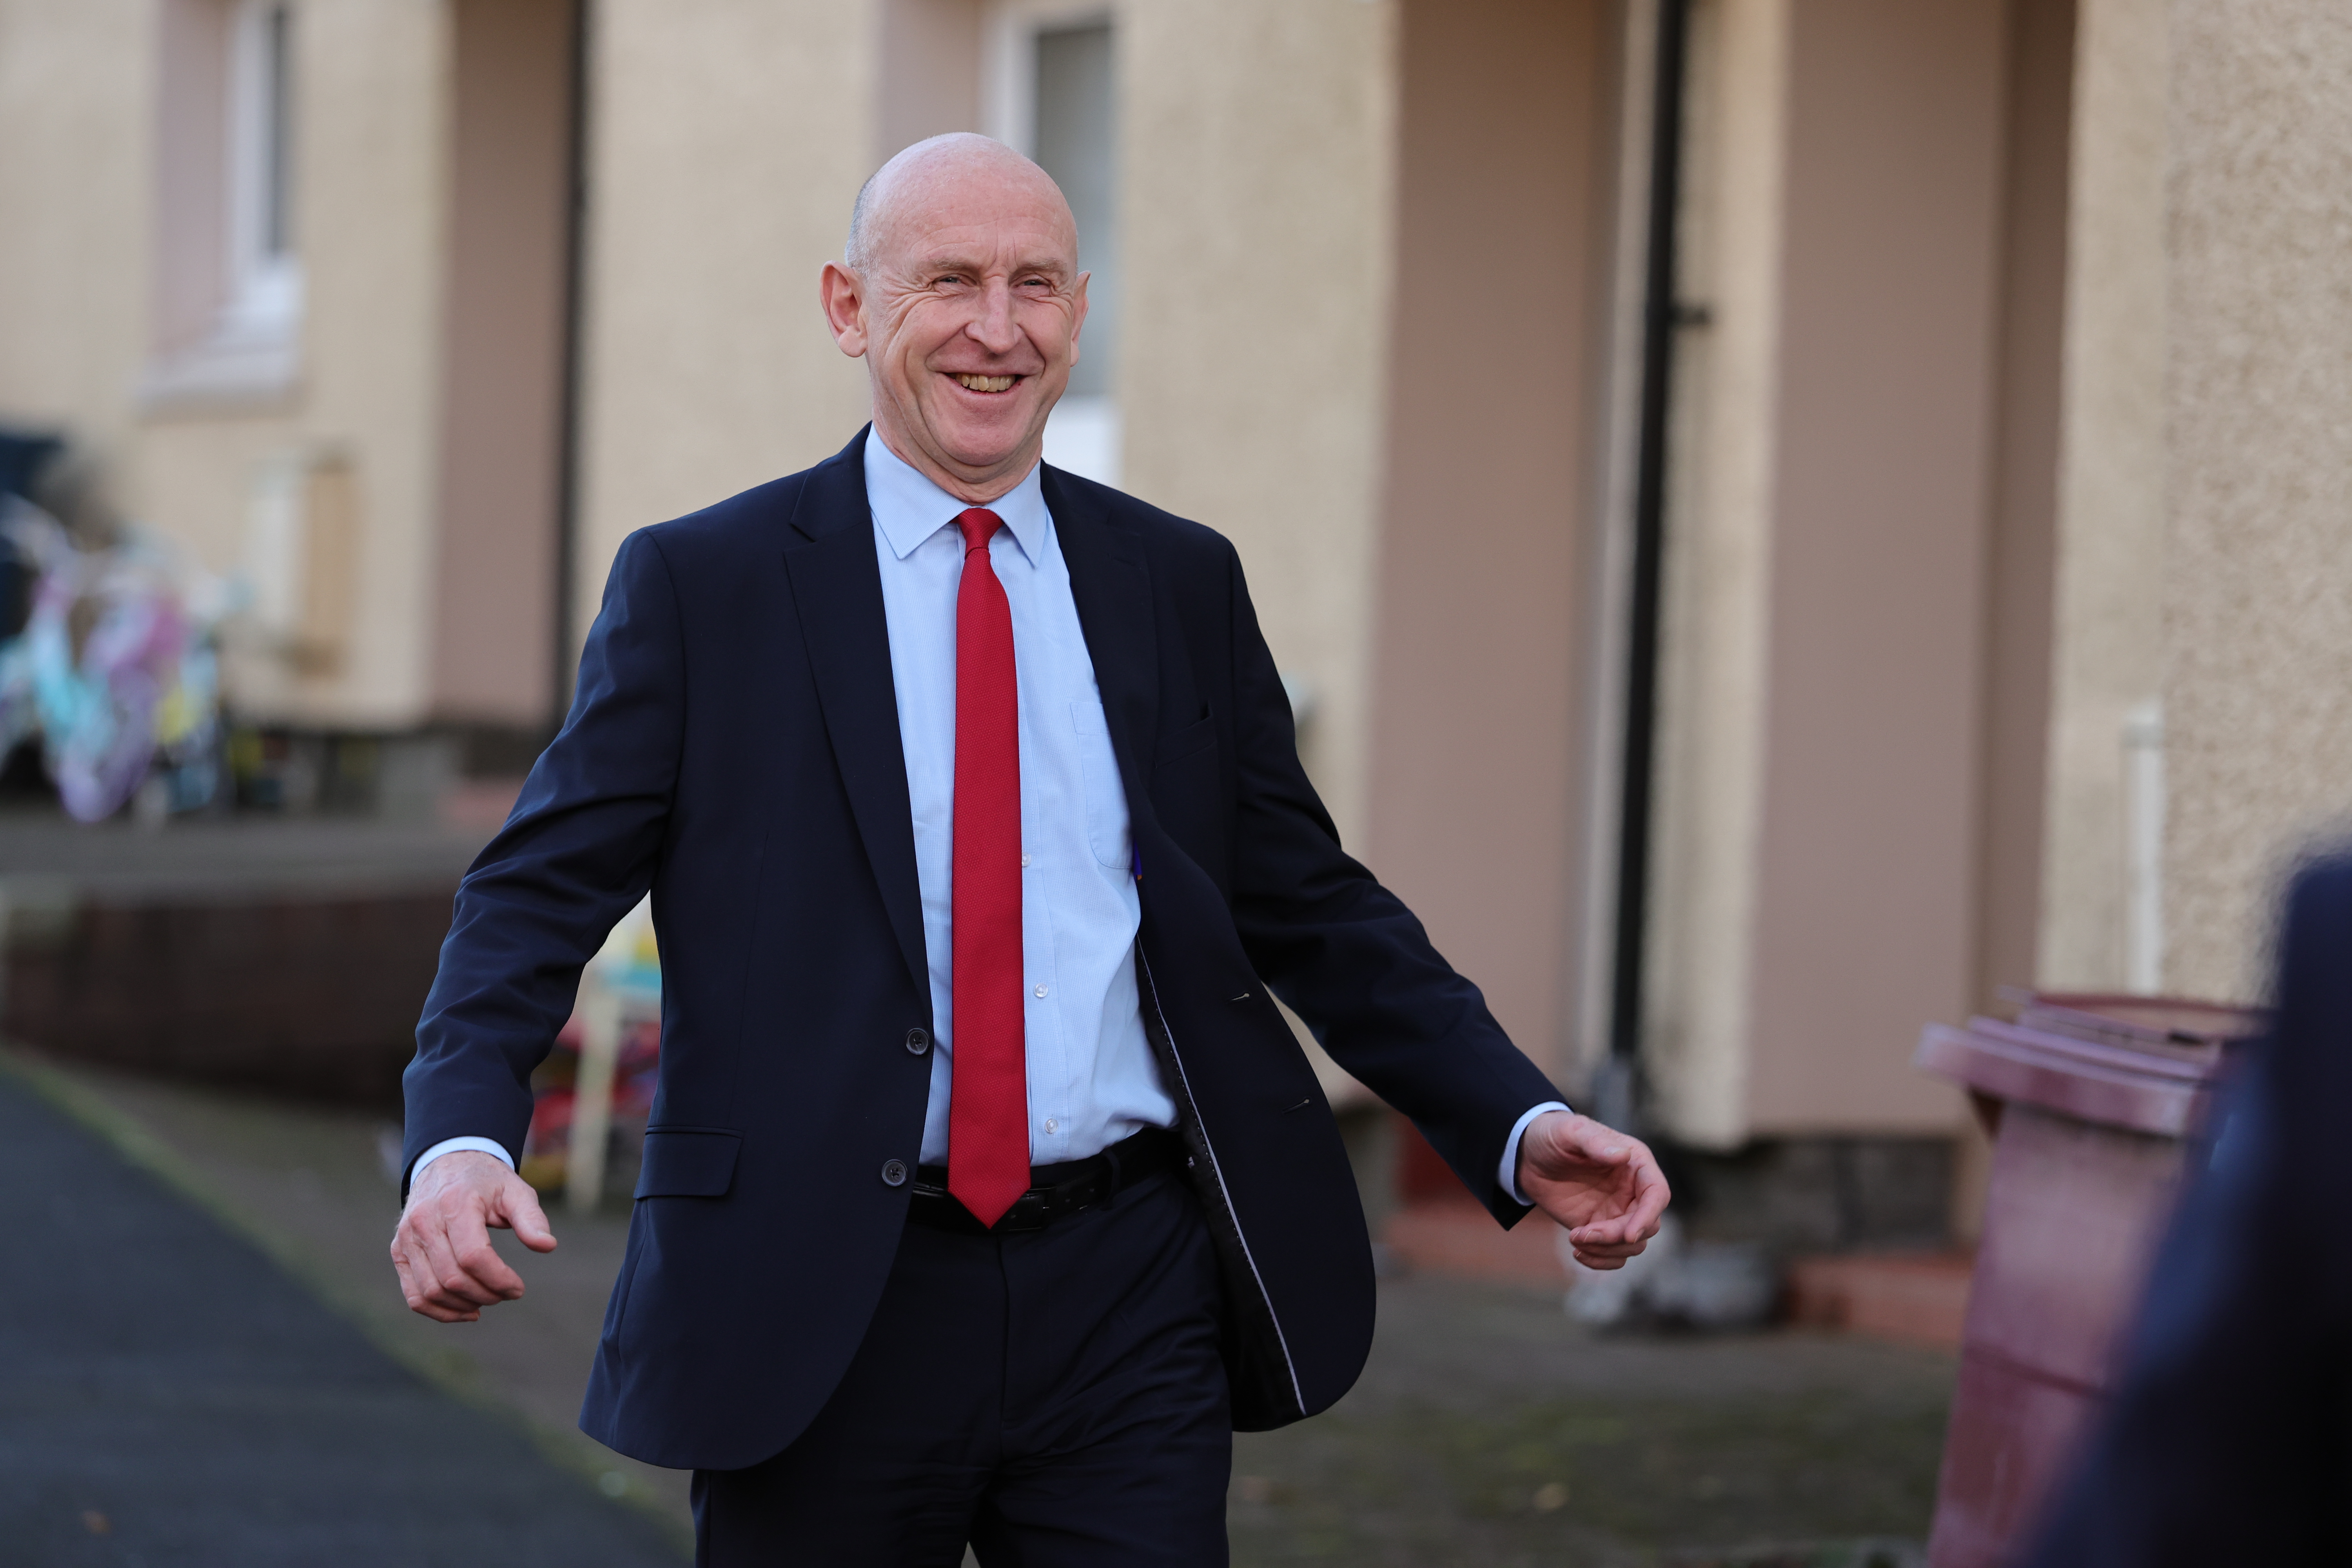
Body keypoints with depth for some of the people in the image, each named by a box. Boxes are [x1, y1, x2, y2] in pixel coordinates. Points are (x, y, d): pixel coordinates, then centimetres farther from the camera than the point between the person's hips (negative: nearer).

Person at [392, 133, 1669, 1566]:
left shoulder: (1183, 585, 10)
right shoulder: (703, 586, 1)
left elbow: (1311, 904, 15)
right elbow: (543, 890, -3)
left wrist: (1521, 1128, 3)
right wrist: (462, 1142, -21)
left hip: (1131, 1301, 2)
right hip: (824, 1317, -2)